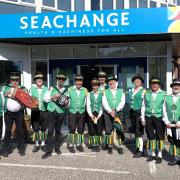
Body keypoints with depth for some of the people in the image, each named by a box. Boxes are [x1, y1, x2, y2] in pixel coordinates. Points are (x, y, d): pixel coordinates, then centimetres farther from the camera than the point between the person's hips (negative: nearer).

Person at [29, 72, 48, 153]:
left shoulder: (46, 89, 6)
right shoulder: (32, 89, 6)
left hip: (44, 111, 0)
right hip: (35, 111, 0)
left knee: (43, 129, 7)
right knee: (36, 129, 5)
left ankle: (43, 144, 21)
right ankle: (37, 144, 18)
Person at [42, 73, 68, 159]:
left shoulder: (66, 91, 11)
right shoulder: (52, 88, 9)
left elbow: (67, 104, 11)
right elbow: (46, 98, 1)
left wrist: (66, 103, -11)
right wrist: (53, 96, -13)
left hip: (61, 112, 1)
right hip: (51, 111, -1)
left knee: (58, 131, 10)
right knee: (50, 131, -6)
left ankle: (57, 148, 23)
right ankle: (49, 150, -4)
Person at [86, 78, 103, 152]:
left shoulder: (102, 94, 4)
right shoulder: (89, 94, 6)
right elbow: (88, 106, 1)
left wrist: (99, 115, -9)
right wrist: (91, 115, -10)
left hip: (99, 115, 0)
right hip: (91, 115, 1)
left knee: (99, 131, -1)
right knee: (92, 131, 2)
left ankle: (98, 145, 12)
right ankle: (93, 145, 13)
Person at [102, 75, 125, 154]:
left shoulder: (121, 91, 11)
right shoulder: (105, 92, 9)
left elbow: (122, 102, 0)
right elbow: (104, 103, -2)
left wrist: (116, 110, -13)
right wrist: (110, 111, -14)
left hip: (118, 113, 0)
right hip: (108, 113, 0)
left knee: (119, 130, -3)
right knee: (109, 130, 2)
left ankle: (120, 146, 8)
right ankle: (110, 146, 14)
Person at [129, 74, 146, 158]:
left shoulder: (143, 91, -6)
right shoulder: (131, 91, 13)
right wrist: (130, 111, 12)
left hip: (139, 112, -6)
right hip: (132, 112, 6)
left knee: (139, 132, -6)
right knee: (135, 131, 12)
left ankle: (141, 150, 1)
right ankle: (137, 147, 24)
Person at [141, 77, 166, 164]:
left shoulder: (163, 94, 0)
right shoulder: (147, 94, 8)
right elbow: (143, 106, 12)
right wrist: (143, 118, 8)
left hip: (159, 117, -2)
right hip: (149, 117, 3)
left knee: (160, 137, 3)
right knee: (150, 136, 9)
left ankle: (160, 156, 15)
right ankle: (152, 154, 23)